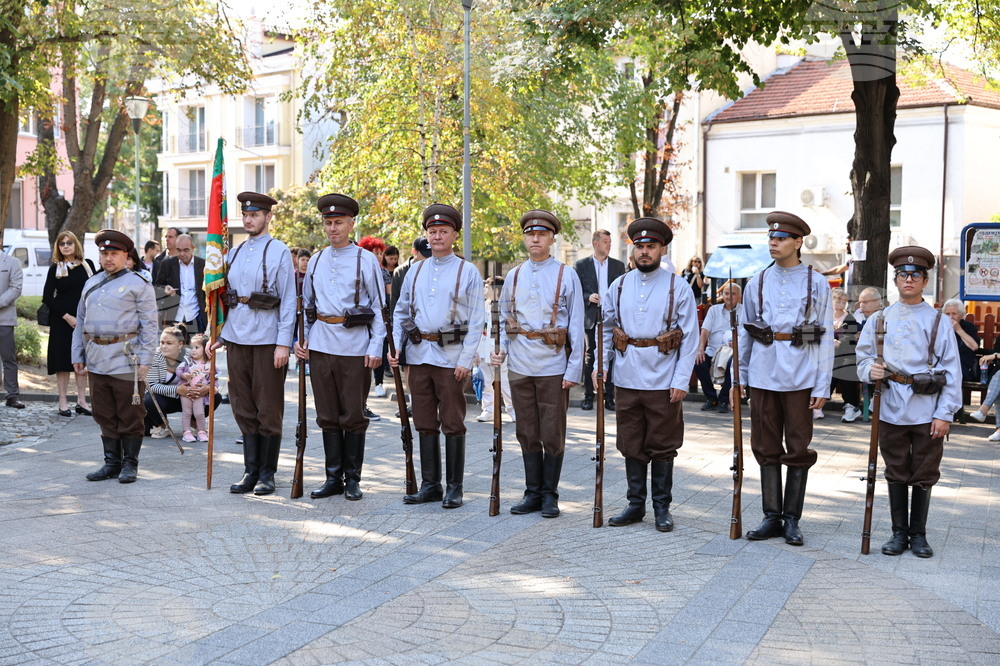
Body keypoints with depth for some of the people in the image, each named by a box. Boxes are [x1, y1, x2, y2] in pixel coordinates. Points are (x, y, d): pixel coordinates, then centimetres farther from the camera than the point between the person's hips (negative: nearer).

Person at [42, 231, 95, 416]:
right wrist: (67, 317, -11)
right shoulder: (55, 268, 1)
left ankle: (82, 401, 10)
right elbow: (47, 297, -3)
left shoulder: (87, 265, 7)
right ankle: (63, 402, 4)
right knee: (63, 359, -2)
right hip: (62, 320, -2)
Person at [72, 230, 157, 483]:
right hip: (96, 361, 6)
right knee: (105, 416, 10)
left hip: (126, 361, -6)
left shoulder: (138, 284, -1)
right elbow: (80, 322, 20)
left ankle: (130, 464, 10)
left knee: (129, 417, 1)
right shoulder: (91, 284, 16)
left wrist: (144, 360, -11)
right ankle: (111, 462, 19)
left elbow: (149, 325, -5)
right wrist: (77, 355, 13)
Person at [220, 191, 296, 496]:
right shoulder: (234, 253, 13)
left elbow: (288, 300, -7)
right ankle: (251, 471, 17)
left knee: (269, 410, 2)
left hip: (267, 339, -5)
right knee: (244, 408, 8)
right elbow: (224, 297, 18)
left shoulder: (279, 252, -3)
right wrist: (218, 335, 12)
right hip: (236, 339, 5)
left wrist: (283, 343, -13)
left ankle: (267, 474, 12)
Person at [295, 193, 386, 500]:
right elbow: (305, 303, 21)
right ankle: (333, 477, 16)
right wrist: (300, 338, 10)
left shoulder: (366, 260, -1)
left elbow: (379, 307, -1)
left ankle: (353, 480, 12)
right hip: (320, 345, 4)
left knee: (353, 417, 2)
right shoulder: (316, 260, 12)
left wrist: (376, 348, -9)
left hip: (355, 346, -4)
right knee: (328, 416, 8)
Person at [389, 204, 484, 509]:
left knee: (453, 424, 0)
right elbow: (400, 312, 18)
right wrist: (395, 346, 4)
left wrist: (466, 360, -11)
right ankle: (430, 484, 18)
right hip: (419, 355, 5)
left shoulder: (468, 272, -1)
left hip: (451, 356, -4)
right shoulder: (415, 272, 12)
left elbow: (476, 321, -4)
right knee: (425, 423, 9)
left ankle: (454, 487, 8)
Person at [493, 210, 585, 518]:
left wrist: (574, 370, -8)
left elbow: (577, 326, -2)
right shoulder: (513, 276, 10)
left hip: (553, 367, -3)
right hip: (520, 366, 3)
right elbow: (504, 320, 19)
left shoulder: (566, 275, -1)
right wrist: (501, 351, 2)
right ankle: (533, 493, 19)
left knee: (553, 435, 2)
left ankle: (550, 495, 13)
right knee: (527, 434, 9)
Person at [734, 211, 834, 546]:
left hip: (801, 377, -2)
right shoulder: (757, 282, 9)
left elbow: (826, 338, 0)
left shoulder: (817, 284, 1)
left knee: (798, 449, 4)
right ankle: (772, 517, 15)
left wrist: (822, 386, -5)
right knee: (766, 448, 6)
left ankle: (792, 519, 13)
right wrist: (738, 377, 8)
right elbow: (744, 333, 13)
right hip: (763, 376, 2)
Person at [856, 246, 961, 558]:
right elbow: (864, 356, 12)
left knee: (924, 475, 7)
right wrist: (871, 369, -13)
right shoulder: (879, 321, 7)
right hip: (891, 410, 1)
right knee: (896, 474, 8)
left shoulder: (939, 322, 2)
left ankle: (918, 534, 19)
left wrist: (945, 414, -7)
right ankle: (899, 533, 19)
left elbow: (952, 371, 0)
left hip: (928, 411, -1)